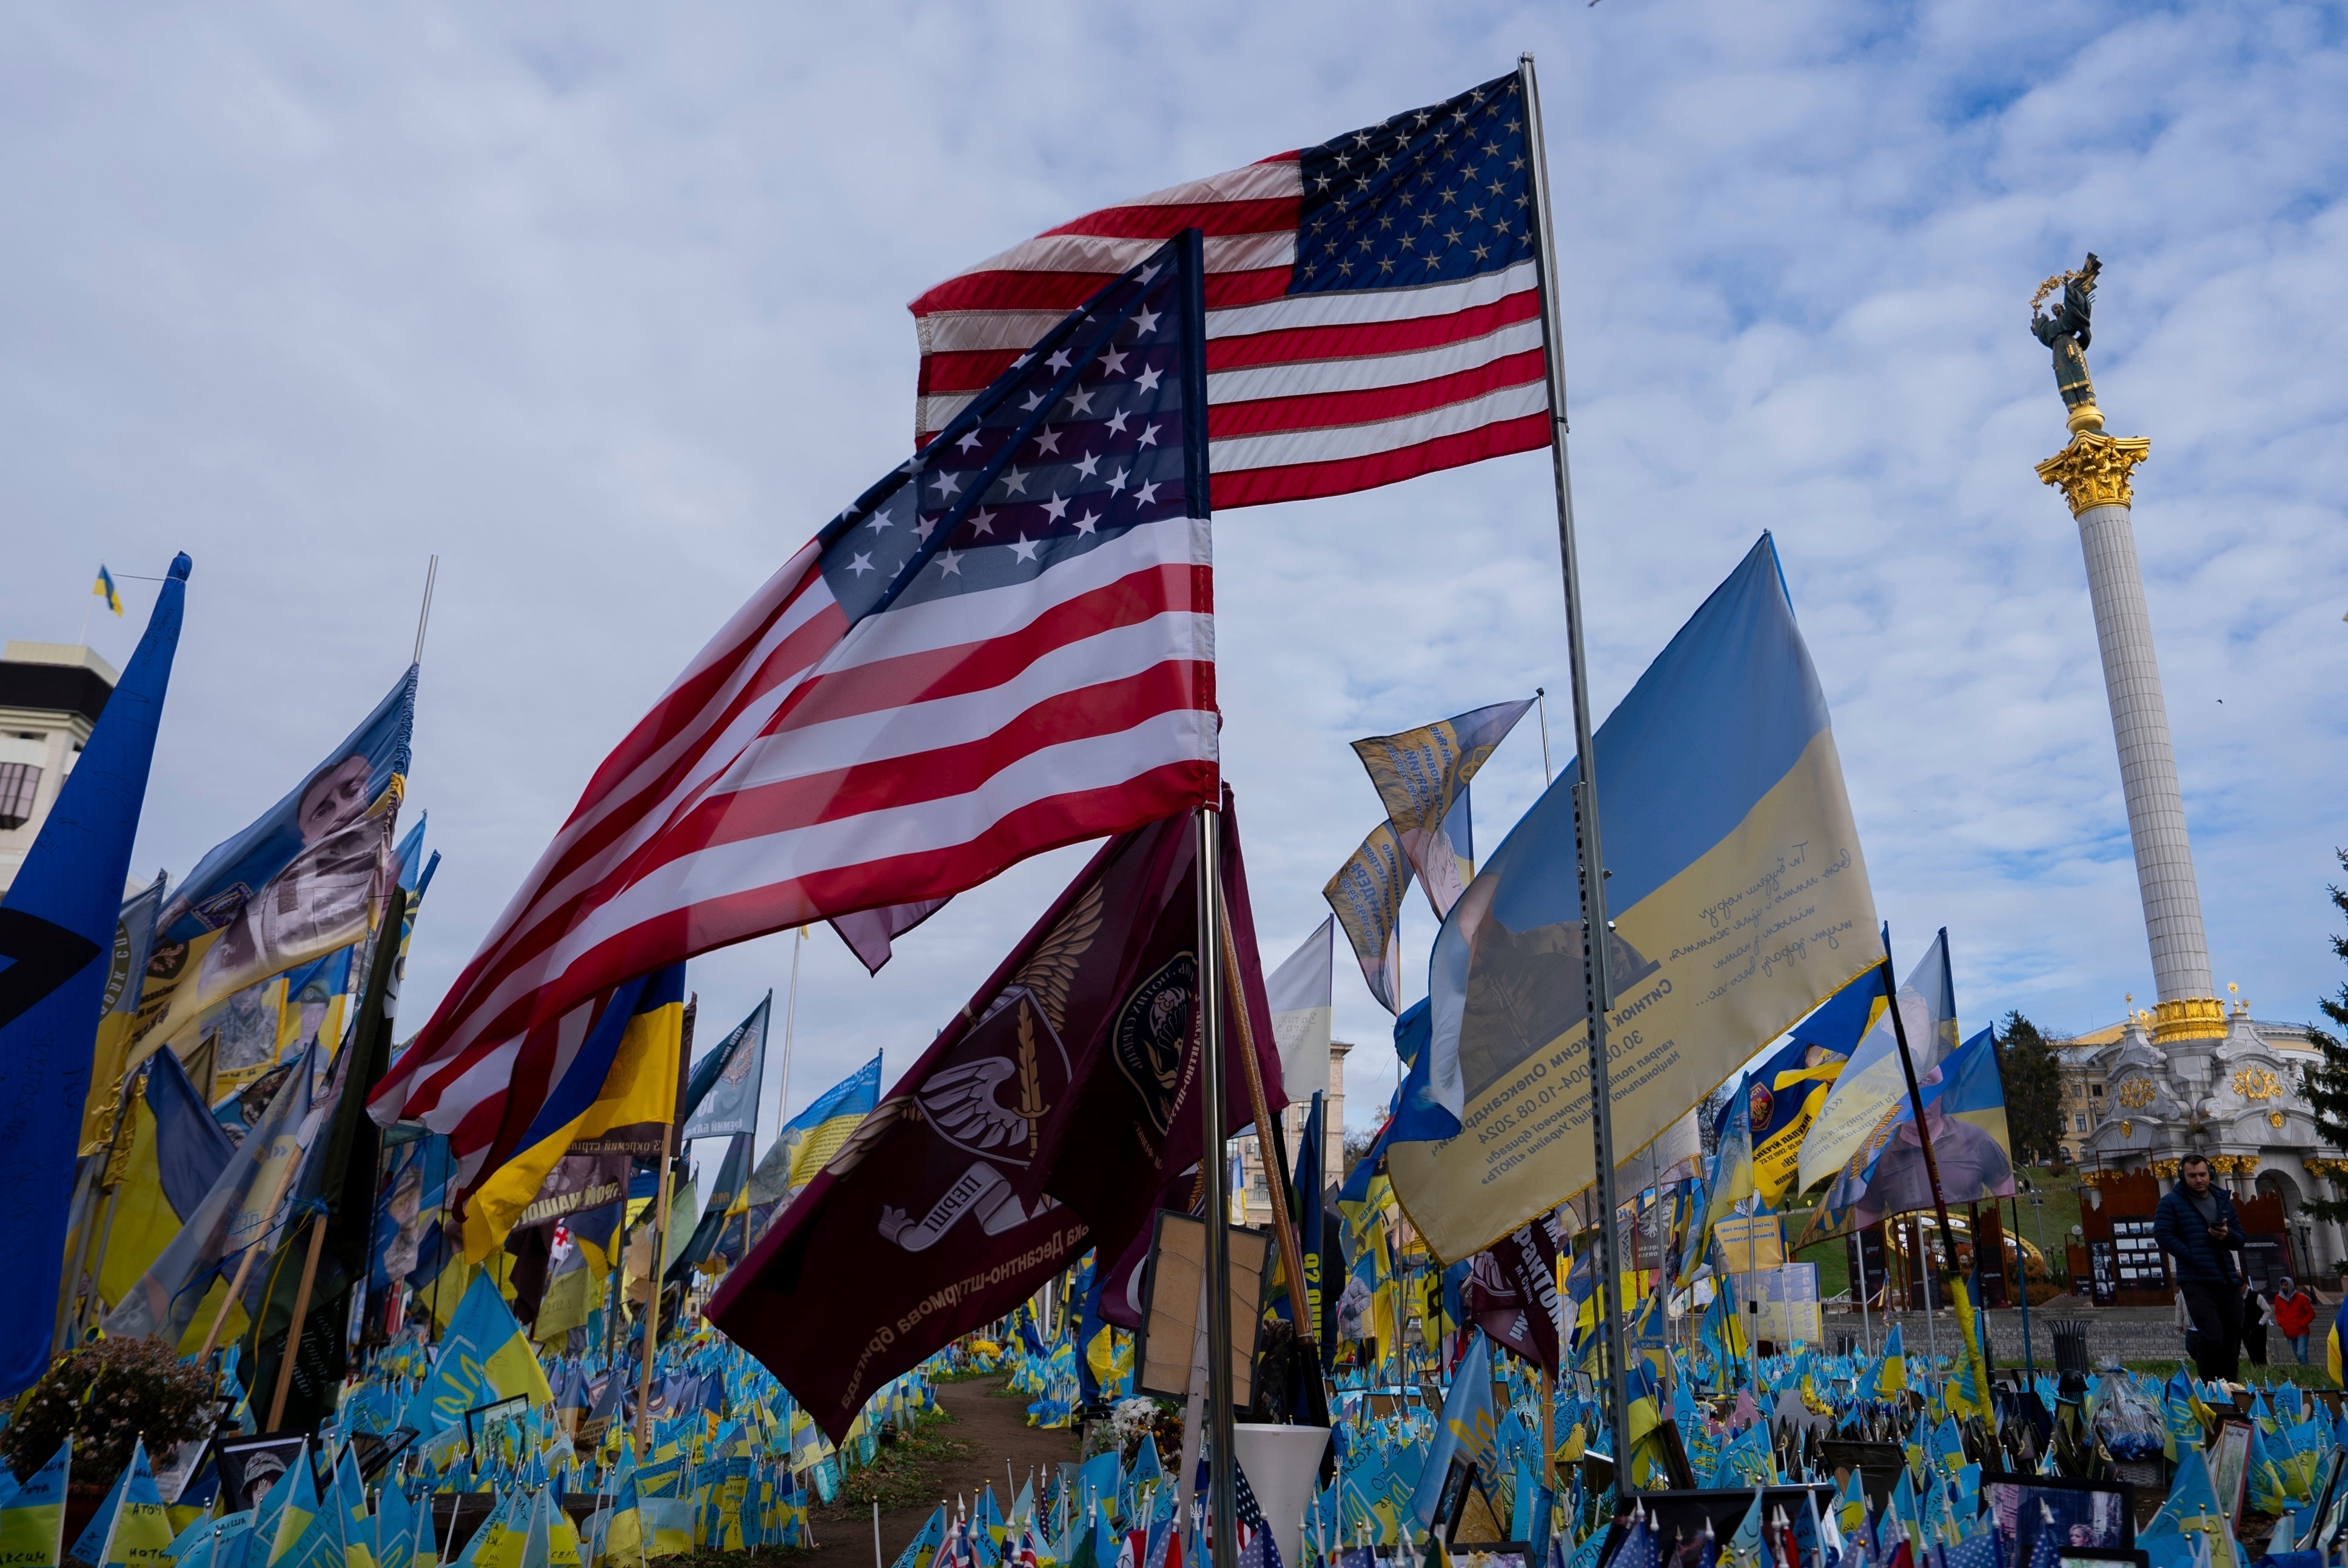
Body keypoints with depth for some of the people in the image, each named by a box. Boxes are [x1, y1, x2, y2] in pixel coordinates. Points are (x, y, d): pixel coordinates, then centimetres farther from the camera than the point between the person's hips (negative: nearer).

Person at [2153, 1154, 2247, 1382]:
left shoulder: (2223, 1201, 16)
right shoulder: (2172, 1202, 1)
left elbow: (2240, 1241, 17)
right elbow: (2163, 1235, -7)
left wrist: (2227, 1235, -6)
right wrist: (2192, 1258, -16)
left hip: (2229, 1283, 6)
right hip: (2197, 1283, -5)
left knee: (2232, 1343, 8)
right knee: (2212, 1339, -18)